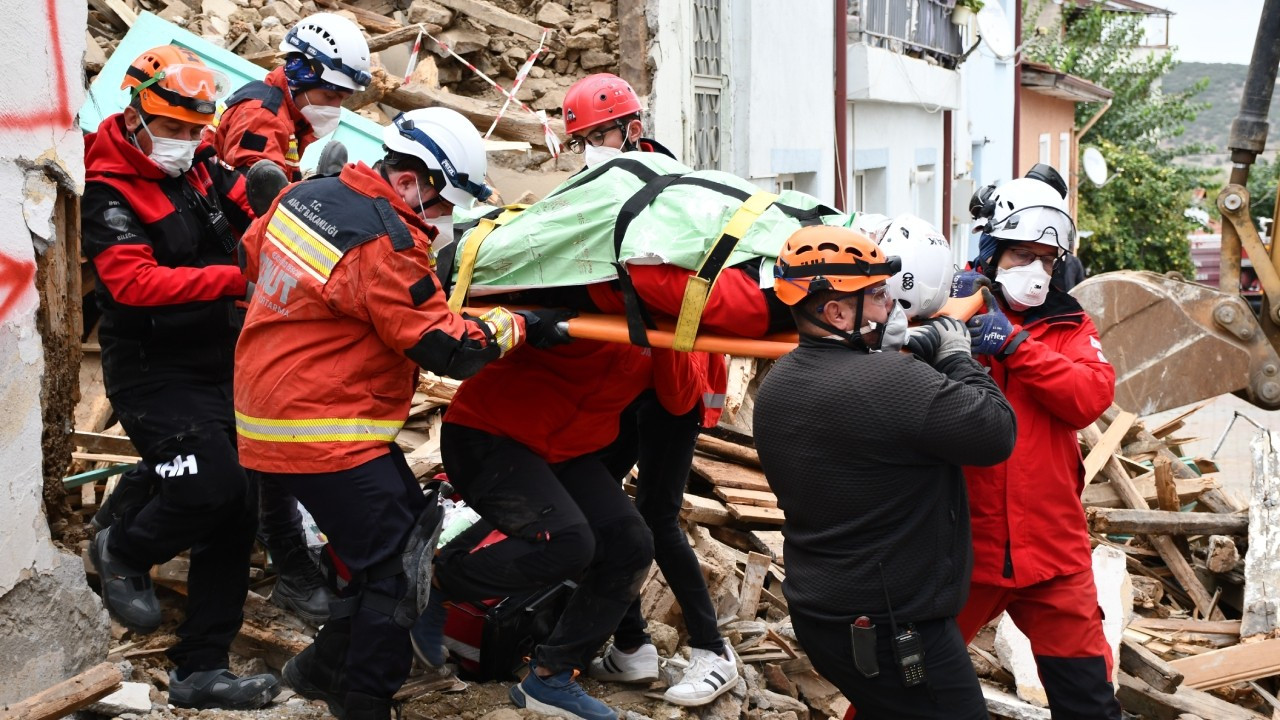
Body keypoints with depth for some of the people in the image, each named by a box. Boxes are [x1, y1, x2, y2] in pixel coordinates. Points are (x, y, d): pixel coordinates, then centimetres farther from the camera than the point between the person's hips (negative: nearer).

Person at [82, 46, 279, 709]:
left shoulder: (193, 171, 10)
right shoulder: (108, 191, -13)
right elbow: (135, 282, -27)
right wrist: (237, 278, -33)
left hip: (219, 367, 7)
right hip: (155, 375, -7)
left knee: (236, 509, 4)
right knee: (209, 490, -19)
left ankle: (199, 670, 14)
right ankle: (120, 550, 16)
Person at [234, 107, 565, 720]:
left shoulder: (304, 194, 5)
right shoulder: (385, 245, -22)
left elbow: (252, 251, 23)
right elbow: (448, 347, -19)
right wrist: (517, 326, -7)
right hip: (322, 434, -10)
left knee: (408, 526, 18)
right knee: (397, 567, -3)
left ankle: (323, 668, 29)